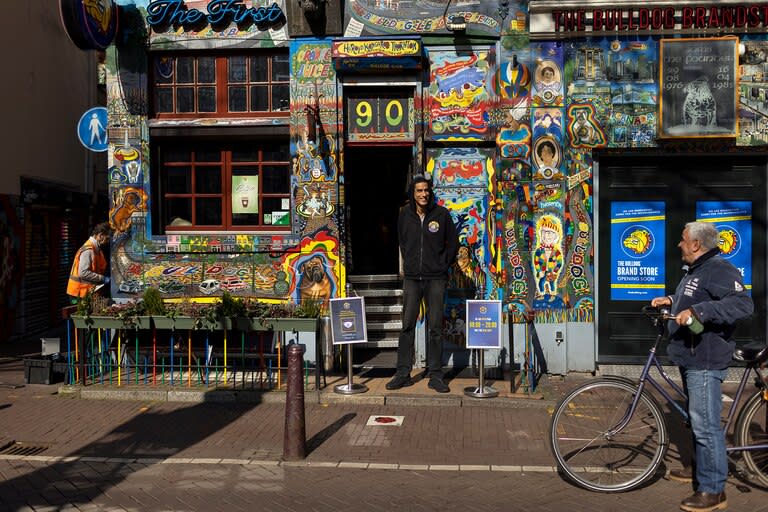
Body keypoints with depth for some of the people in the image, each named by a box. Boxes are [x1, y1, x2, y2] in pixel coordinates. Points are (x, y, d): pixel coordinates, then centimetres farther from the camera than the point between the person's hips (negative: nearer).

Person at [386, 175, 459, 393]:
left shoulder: (441, 214, -2)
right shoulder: (405, 214, 5)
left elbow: (453, 243, 6)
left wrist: (443, 265, 1)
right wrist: (409, 263, 11)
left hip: (435, 279, -2)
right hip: (411, 277, 2)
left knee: (435, 328, 2)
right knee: (407, 326, 2)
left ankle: (435, 375, 8)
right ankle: (403, 373, 9)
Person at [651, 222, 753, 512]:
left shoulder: (719, 270, -17)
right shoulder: (694, 271, 17)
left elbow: (743, 304, -29)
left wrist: (697, 311, -34)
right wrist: (671, 301, 15)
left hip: (705, 361, -11)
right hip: (690, 358, 11)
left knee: (705, 425, -8)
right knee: (697, 421, 22)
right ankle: (701, 470, 37)